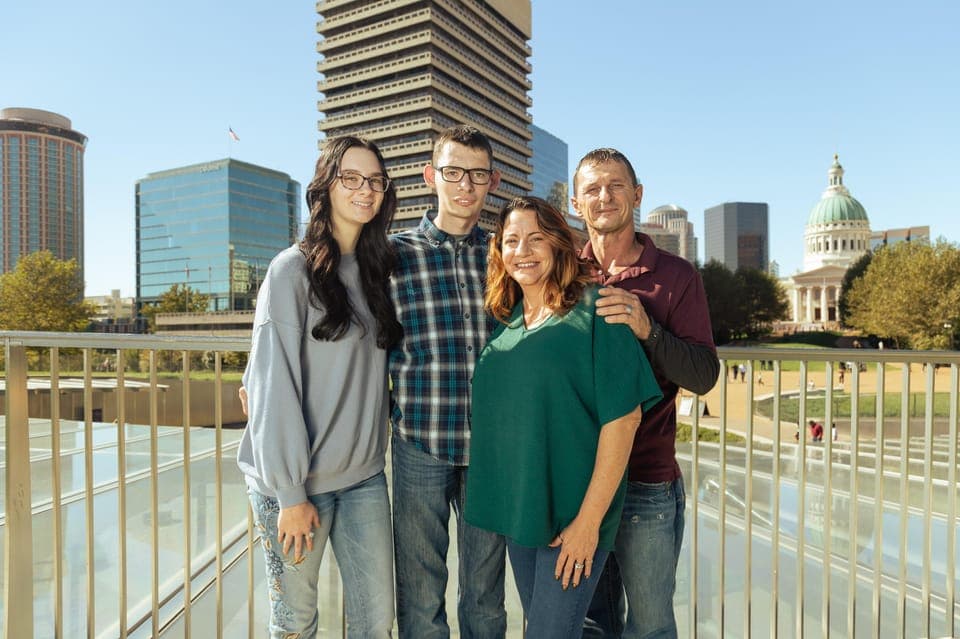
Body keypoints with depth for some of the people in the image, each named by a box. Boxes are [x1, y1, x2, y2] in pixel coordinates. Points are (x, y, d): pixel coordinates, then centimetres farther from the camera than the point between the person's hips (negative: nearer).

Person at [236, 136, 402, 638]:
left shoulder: (377, 268, 8)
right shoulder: (293, 269, -10)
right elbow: (273, 386, -12)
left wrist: (372, 454, 5)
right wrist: (290, 495, -13)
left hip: (363, 477, 5)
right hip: (296, 481, -5)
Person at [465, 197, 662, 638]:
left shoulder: (592, 309, -13)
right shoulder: (506, 320, 5)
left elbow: (623, 417, -16)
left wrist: (589, 520, -16)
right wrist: (507, 505, 8)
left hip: (574, 512, -6)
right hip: (517, 508, 6)